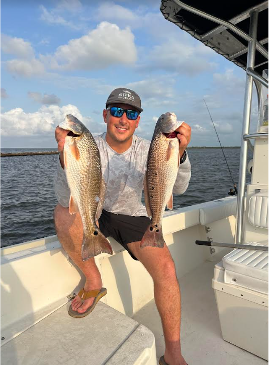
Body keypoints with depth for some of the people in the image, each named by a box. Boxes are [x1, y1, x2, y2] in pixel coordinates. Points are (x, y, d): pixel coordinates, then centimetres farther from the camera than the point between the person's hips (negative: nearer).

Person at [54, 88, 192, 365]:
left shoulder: (146, 150, -8)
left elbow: (178, 188, -21)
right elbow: (66, 199, -27)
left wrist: (179, 154, -41)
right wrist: (66, 159, -45)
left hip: (133, 218, 1)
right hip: (95, 216, 0)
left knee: (166, 269, -21)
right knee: (63, 214, -30)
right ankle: (93, 281, -6)